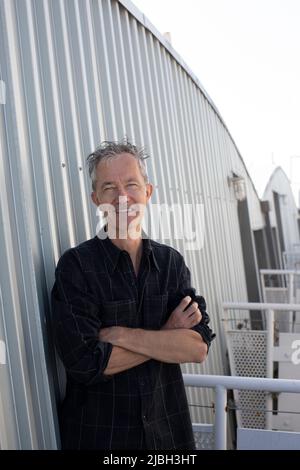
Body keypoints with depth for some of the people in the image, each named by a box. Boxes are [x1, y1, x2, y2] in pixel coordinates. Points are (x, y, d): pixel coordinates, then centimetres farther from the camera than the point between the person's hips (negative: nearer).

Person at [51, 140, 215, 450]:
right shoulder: (76, 265, -14)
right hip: (98, 433, -3)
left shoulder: (171, 262, -3)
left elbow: (199, 347, -12)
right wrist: (167, 335, -15)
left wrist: (120, 334, -21)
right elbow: (85, 362, -22)